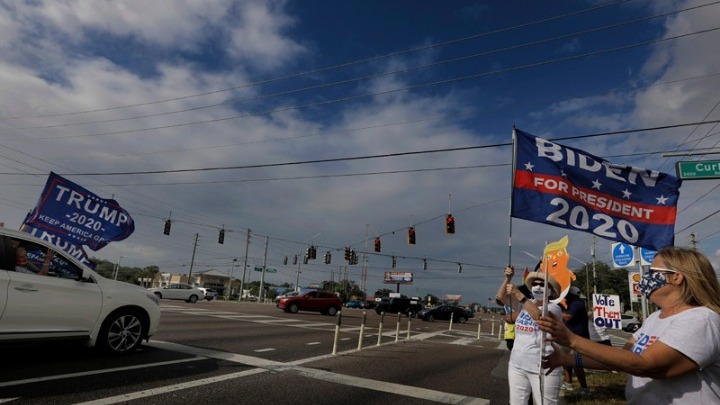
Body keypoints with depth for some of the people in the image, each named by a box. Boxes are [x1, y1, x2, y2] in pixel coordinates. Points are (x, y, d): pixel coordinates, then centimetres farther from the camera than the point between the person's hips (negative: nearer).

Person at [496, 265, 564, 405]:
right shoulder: (525, 304, 9)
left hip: (543, 369, -6)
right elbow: (501, 297, 4)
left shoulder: (554, 308, -8)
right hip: (517, 365, 6)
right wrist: (508, 278, -7)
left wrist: (519, 294, -31)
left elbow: (539, 316, -29)